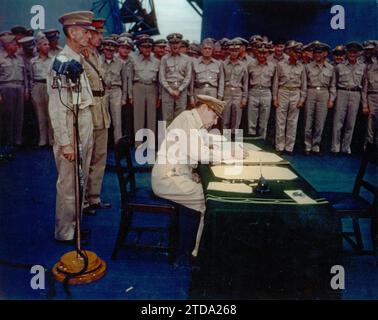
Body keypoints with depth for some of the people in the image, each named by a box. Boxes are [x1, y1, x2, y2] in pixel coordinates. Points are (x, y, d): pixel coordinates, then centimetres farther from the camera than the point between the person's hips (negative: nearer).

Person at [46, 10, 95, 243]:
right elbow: (57, 108, -20)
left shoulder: (79, 60, 11)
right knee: (69, 184, 2)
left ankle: (75, 223, 34)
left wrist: (88, 135, 13)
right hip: (71, 128, -9)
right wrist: (65, 143, -21)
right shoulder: (62, 62, -16)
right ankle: (64, 233, 18)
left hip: (86, 125, 9)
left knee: (80, 180, 18)